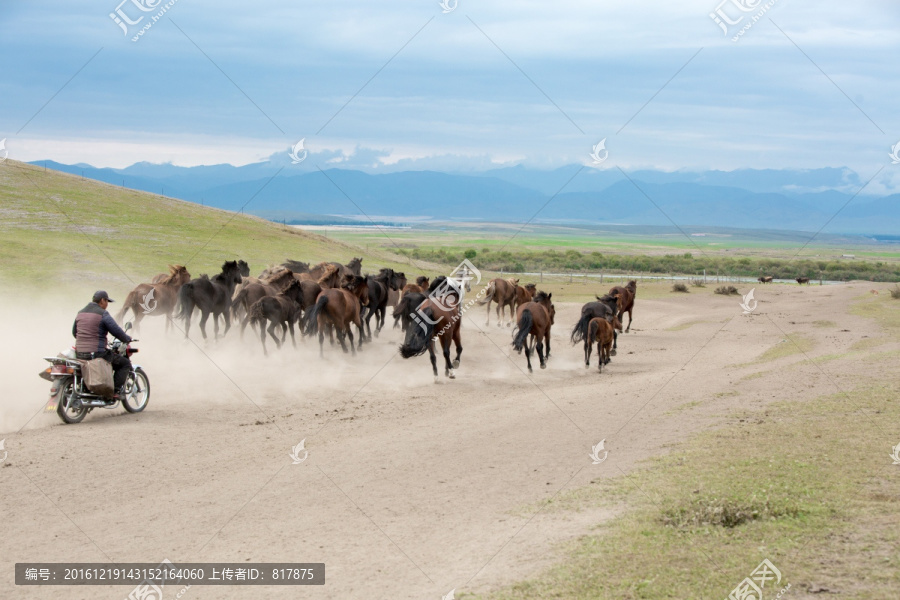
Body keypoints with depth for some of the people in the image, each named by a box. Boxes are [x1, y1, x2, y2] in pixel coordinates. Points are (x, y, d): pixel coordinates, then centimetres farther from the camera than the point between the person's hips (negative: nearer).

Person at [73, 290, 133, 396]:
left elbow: (74, 332, 22)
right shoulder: (103, 314, -11)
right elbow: (117, 332, -10)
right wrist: (127, 339, 10)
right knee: (125, 363, 8)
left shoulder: (80, 313, 11)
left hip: (79, 354, 7)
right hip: (97, 354, -7)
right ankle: (115, 390, 0)